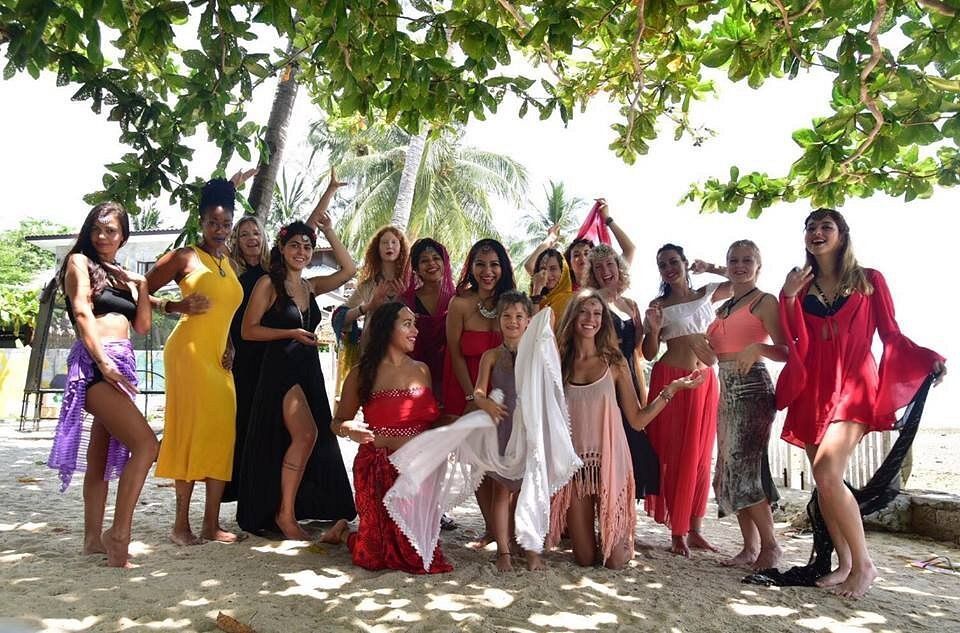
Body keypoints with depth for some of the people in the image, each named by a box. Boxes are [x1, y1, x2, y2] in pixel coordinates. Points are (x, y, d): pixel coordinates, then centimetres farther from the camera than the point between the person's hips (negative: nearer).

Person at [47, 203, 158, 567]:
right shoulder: (80, 262, 5)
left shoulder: (123, 276, 23)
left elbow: (142, 326, 16)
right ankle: (118, 533, -16)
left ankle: (93, 538, 14)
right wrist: (103, 362, -19)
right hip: (94, 364, -8)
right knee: (145, 444, -19)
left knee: (103, 455, 8)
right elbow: (82, 313, -9)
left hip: (120, 365, 8)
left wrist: (142, 285, 7)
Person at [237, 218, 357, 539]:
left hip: (309, 370, 7)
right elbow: (248, 330, -7)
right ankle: (285, 513, -6)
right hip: (281, 367, -7)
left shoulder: (310, 286, 13)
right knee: (306, 435, -19)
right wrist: (291, 333, -15)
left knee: (303, 440, 8)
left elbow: (349, 269, 13)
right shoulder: (268, 284, -4)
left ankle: (286, 510, 20)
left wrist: (329, 233, 9)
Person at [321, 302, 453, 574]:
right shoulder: (362, 374, -2)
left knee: (416, 550, 8)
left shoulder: (422, 370, 9)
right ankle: (343, 532, 33)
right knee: (378, 556, 1)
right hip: (380, 470, -4)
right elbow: (338, 422, 4)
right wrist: (348, 428, -19)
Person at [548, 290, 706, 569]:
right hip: (573, 463, 1)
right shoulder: (559, 363, 2)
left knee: (615, 560, 2)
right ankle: (579, 530, 40)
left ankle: (623, 536, 35)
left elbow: (637, 420, -1)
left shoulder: (614, 363, 1)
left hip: (608, 462, 0)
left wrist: (670, 390, -10)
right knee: (584, 559, 7)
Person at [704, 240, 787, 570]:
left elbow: (784, 351, -10)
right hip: (727, 390, 8)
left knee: (744, 468, -11)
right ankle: (750, 548, 15)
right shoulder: (723, 308, 19)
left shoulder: (765, 302, -3)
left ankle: (770, 545, 3)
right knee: (731, 469, 7)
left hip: (752, 388, -8)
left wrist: (758, 348, -27)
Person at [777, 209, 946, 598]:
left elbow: (891, 335, 5)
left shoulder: (869, 281, 8)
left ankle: (863, 563, -5)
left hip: (853, 385, -4)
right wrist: (788, 298, -6)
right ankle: (844, 563, 16)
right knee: (824, 480, 4)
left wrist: (929, 359, -9)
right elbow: (797, 343, 5)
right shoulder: (801, 286, 14)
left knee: (827, 473, -19)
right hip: (812, 390, 4)